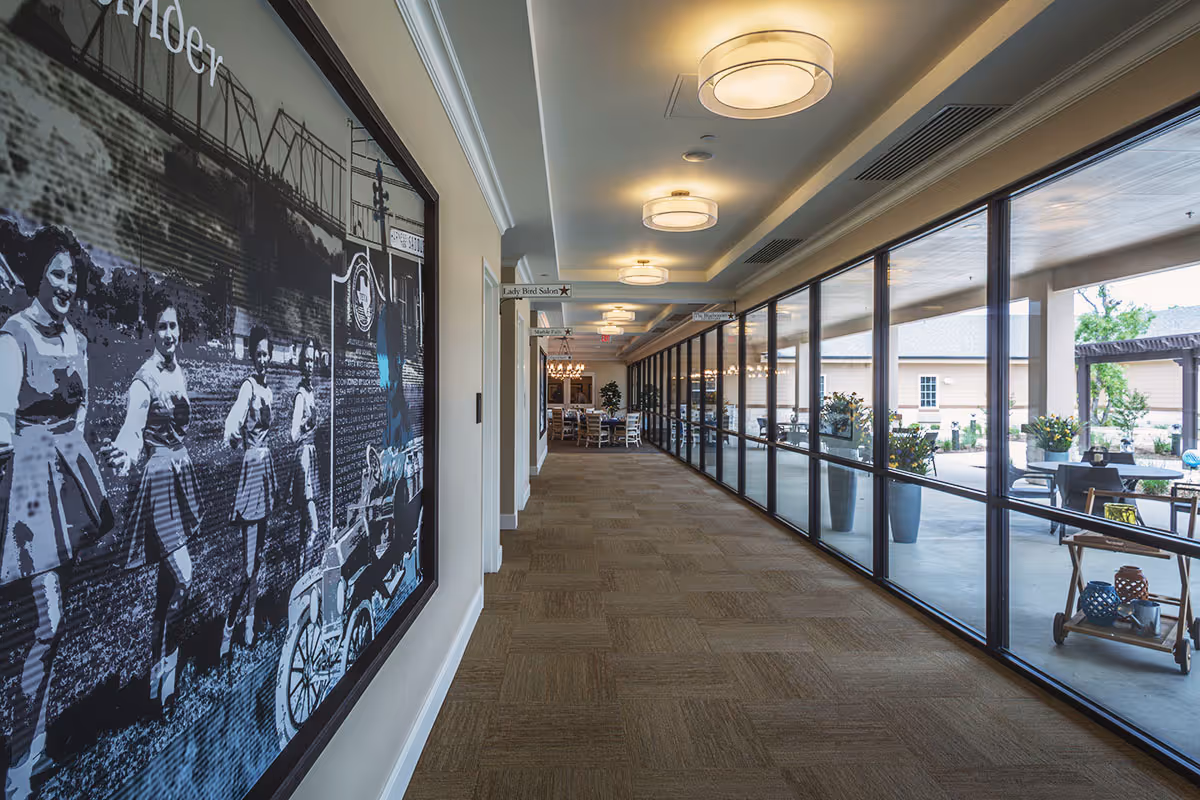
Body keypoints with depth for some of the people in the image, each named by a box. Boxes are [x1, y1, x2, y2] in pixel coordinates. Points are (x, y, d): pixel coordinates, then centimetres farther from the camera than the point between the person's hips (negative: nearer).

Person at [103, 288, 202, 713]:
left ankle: (162, 657, 30)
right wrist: (124, 453, -50)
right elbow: (132, 428, -30)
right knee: (181, 575, -9)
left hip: (182, 469, 8)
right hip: (159, 474, -8)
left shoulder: (180, 370, 8)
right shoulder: (144, 378, -16)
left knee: (169, 577, 16)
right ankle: (161, 678, 6)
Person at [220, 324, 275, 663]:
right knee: (248, 561, -7)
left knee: (258, 553, 16)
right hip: (251, 466, -9)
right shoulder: (247, 387, -12)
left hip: (266, 465, 9)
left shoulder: (268, 389, 13)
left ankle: (249, 624, 29)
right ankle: (226, 636, 4)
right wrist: (231, 436, -45)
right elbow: (233, 423, -28)